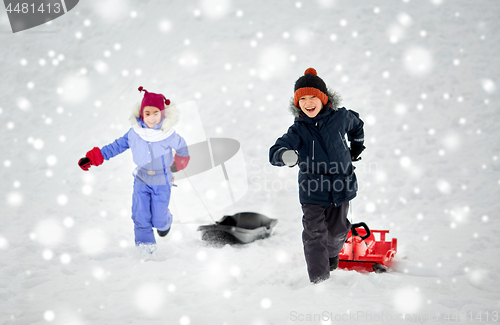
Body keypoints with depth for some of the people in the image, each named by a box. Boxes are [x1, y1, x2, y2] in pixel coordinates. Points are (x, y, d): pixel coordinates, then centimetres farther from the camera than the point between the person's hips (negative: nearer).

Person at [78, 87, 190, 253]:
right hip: (141, 180, 2)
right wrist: (94, 157, -5)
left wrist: (178, 164, 19)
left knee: (158, 219, 5)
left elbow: (181, 147, 0)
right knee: (140, 217, -2)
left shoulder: (169, 135, -20)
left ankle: (164, 222, 41)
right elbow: (118, 145, -1)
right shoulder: (134, 133, -14)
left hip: (162, 183, -2)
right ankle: (144, 248, 14)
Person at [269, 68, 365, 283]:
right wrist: (285, 155, -44)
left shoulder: (341, 117, -4)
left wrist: (357, 146, 25)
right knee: (314, 234, -7)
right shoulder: (299, 130, -10)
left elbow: (356, 125, 21)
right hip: (312, 191, -2)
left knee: (337, 230, 15)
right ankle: (319, 279, 0)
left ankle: (332, 252, 49)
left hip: (340, 187, 2)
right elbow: (274, 152, -22)